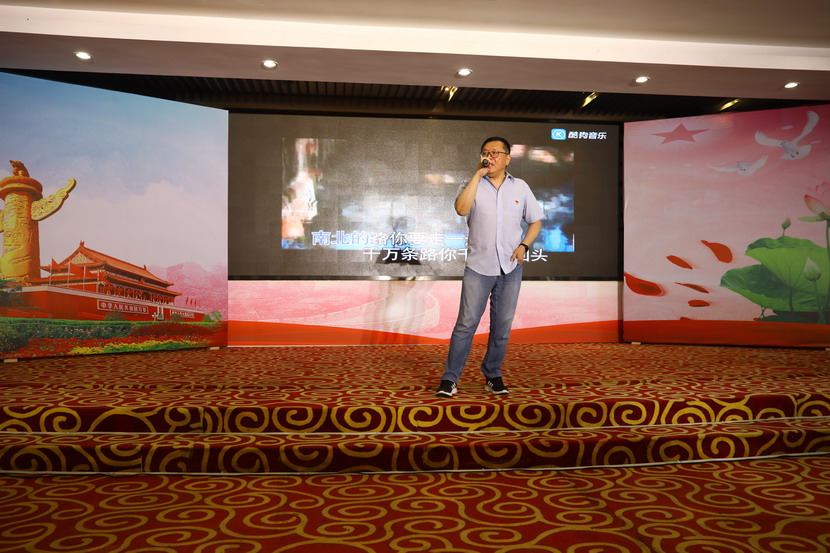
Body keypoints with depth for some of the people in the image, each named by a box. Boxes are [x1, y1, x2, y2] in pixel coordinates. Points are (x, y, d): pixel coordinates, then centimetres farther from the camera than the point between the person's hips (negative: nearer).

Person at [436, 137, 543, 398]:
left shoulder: (520, 187, 8)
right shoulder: (474, 185, 2)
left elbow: (535, 221, 14)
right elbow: (461, 208, -19)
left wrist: (524, 245, -3)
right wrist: (478, 174, -14)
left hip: (510, 268, 3)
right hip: (479, 266, -2)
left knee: (502, 325, 8)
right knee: (466, 323, -6)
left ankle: (492, 376, 22)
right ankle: (450, 378, 2)